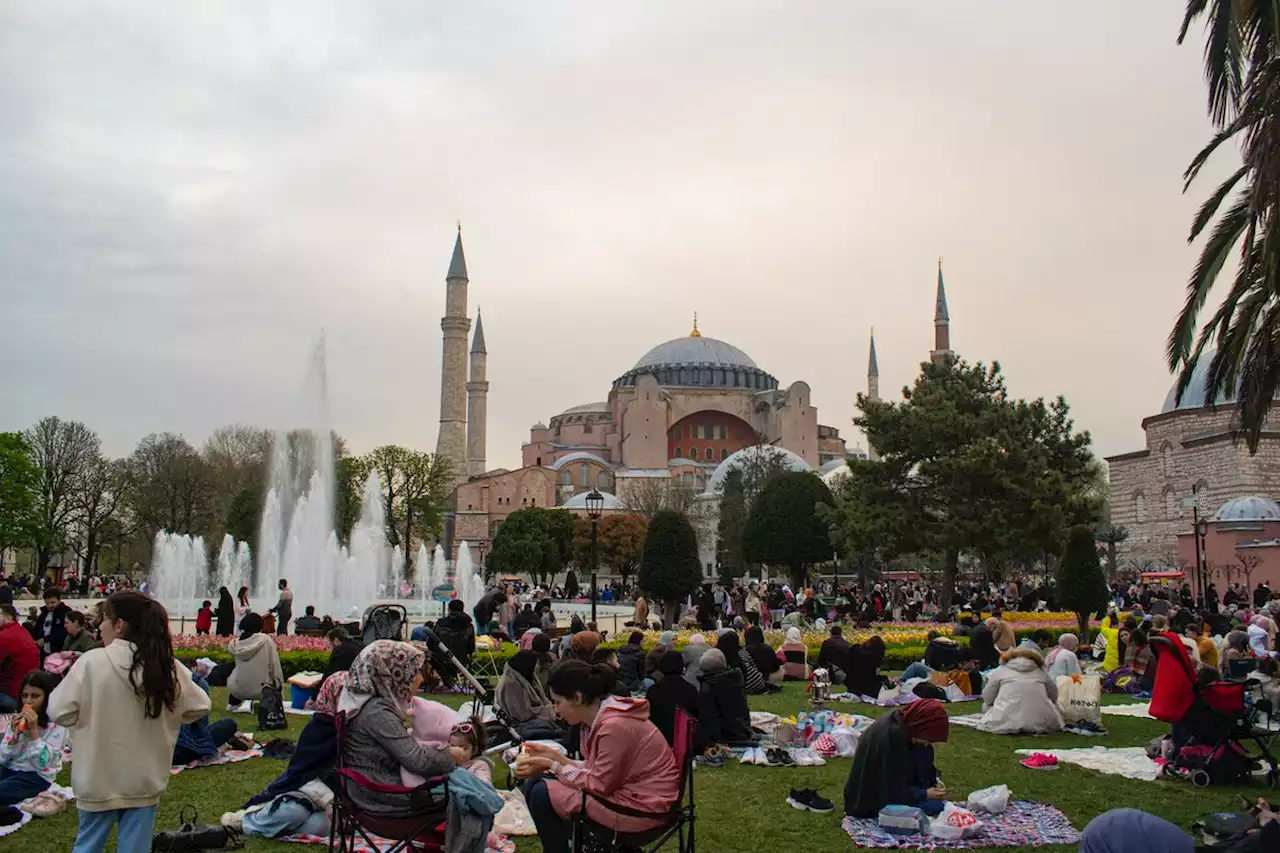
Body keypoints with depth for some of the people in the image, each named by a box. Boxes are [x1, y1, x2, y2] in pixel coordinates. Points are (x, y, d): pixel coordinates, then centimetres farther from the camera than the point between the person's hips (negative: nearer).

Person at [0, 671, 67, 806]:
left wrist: (34, 731, -20)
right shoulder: (17, 719, 9)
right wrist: (15, 735, -12)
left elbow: (43, 763, -16)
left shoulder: (56, 725, -8)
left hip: (37, 777, -6)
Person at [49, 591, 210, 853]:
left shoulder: (92, 662, -17)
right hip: (145, 780, 2)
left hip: (99, 780, -2)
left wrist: (92, 717, 8)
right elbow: (199, 706, 2)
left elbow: (59, 712, -11)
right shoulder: (168, 666, -8)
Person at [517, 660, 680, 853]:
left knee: (542, 795, -14)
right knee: (535, 784, 6)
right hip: (620, 789, 10)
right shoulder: (596, 718, 2)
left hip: (642, 806, -10)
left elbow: (599, 786, -20)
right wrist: (553, 756, 1)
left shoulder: (614, 725, -26)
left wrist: (552, 765, -13)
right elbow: (593, 770, 6)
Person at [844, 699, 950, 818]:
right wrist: (924, 794, -16)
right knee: (935, 806, -15)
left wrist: (933, 780, 0)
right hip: (876, 799, -9)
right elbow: (891, 792, -25)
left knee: (923, 751, -4)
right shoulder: (892, 736, -33)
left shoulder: (903, 719, -9)